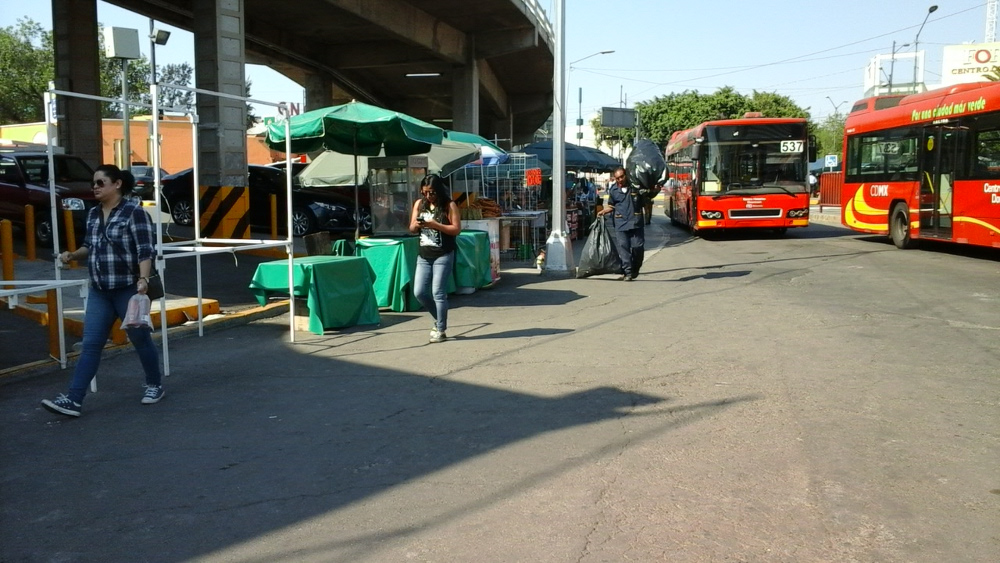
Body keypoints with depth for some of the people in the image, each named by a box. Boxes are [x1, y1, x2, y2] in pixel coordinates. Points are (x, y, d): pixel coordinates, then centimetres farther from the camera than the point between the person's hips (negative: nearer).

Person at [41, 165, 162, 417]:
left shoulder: (134, 212, -12)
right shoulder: (93, 214, 10)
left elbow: (145, 250, -17)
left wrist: (143, 279, -29)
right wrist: (73, 255, 3)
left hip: (129, 290, -6)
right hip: (99, 292, 6)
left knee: (140, 340, 8)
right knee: (90, 345, 3)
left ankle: (154, 386, 26)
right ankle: (73, 399, 2)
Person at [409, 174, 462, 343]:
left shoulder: (449, 205, -6)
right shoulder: (419, 204, 8)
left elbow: (456, 229, -11)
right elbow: (412, 229, 12)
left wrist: (435, 225, -20)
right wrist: (416, 225, -11)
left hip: (443, 256, -5)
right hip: (424, 255, 6)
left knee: (438, 293, -4)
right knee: (419, 292, 3)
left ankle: (441, 330, 7)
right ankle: (439, 319, 26)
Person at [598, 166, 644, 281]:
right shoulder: (613, 190, 7)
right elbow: (611, 206, 17)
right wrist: (604, 211, 0)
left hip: (635, 222, -1)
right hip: (620, 223, 1)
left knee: (637, 246, -1)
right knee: (623, 247, -5)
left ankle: (635, 269, 21)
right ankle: (628, 272, -2)